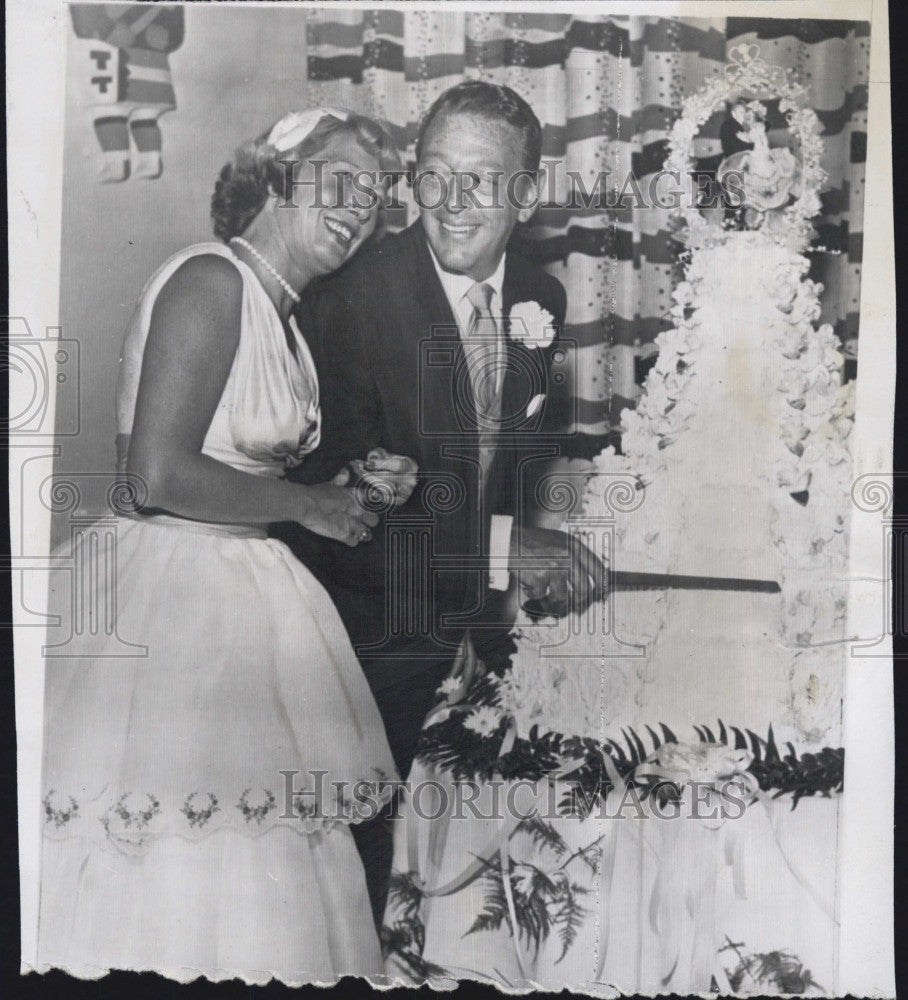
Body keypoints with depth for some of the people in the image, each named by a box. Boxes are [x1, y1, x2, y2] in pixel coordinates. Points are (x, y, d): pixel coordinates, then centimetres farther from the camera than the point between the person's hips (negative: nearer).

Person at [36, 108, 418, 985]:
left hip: (238, 595, 9)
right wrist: (309, 505, -10)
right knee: (169, 869, 4)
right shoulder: (211, 280, -12)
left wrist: (352, 485, 5)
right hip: (173, 593, -9)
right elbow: (158, 475, -21)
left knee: (250, 872, 15)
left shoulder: (280, 314, 15)